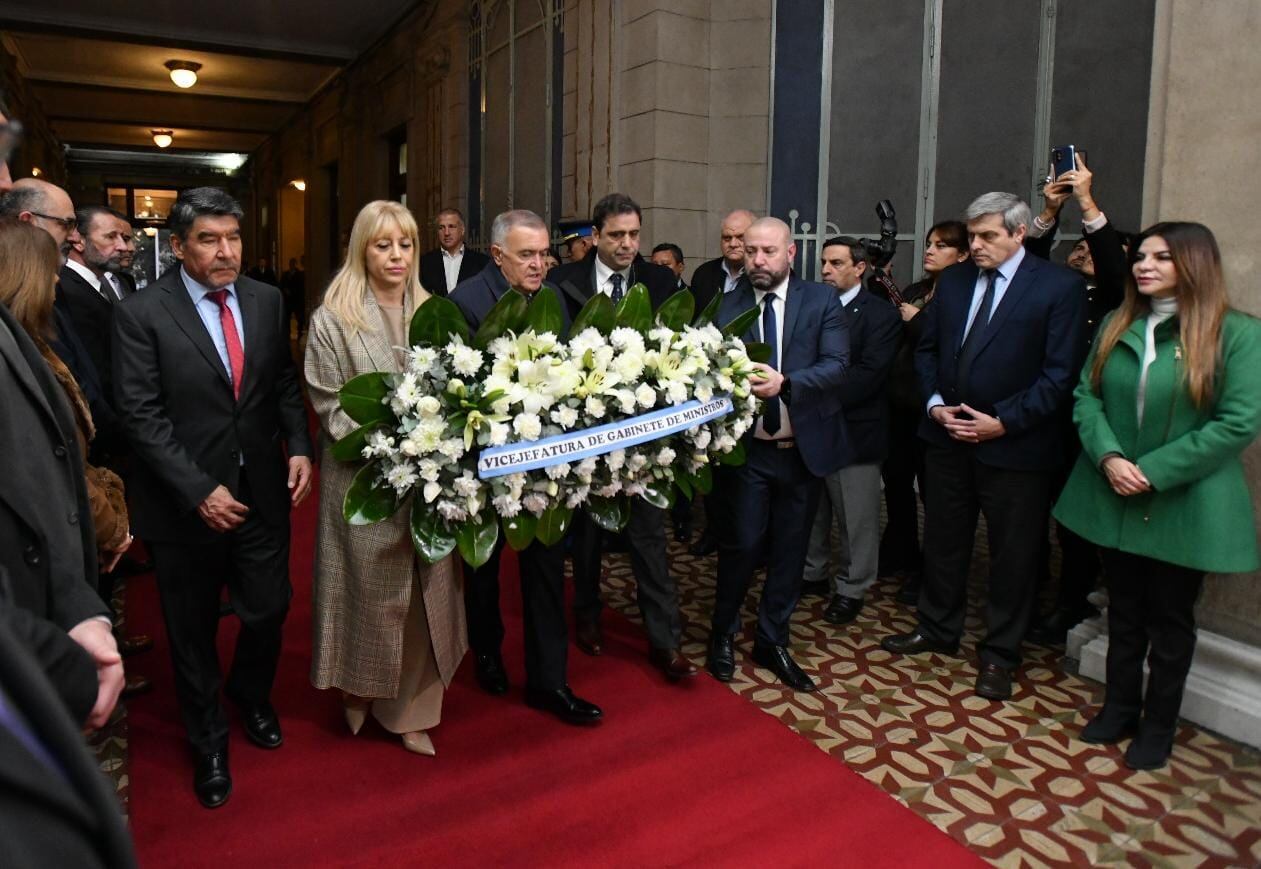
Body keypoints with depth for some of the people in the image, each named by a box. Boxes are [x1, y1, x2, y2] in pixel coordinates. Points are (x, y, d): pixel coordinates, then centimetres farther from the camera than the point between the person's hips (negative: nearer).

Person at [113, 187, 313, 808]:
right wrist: (199, 490, -17)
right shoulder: (141, 313, -10)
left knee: (269, 607, 10)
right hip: (187, 498, -3)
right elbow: (141, 415, -13)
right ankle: (207, 739, 39)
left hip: (263, 490, 3)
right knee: (193, 627, 14)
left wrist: (299, 447, -4)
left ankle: (251, 694, 44)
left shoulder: (267, 300, 2)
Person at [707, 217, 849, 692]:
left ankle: (772, 642, 28)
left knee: (790, 550, 11)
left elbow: (836, 364, -12)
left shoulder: (822, 300, 0)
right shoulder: (726, 306, 1)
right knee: (742, 544, -1)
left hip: (804, 447, 1)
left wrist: (784, 382, -27)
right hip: (746, 446, -1)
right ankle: (723, 635, 23)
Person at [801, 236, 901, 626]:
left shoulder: (880, 313, -6)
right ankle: (812, 572, 34)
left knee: (856, 517, 5)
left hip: (853, 429, -5)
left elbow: (870, 372, -16)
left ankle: (852, 589, 20)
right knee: (811, 509, 16)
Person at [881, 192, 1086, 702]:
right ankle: (937, 630, 35)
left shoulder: (1059, 287, -8)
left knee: (1012, 554, 8)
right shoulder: (953, 281, 7)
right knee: (943, 540, 16)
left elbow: (1061, 372, -12)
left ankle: (999, 654, 25)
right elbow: (927, 348, 12)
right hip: (948, 436, 5)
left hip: (1014, 445, -4)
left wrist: (1004, 421, -17)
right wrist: (935, 402, -4)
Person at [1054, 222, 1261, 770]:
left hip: (1182, 506, -4)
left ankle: (1159, 725, 29)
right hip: (1114, 499, 4)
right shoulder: (1116, 326, 5)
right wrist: (1108, 457, -15)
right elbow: (1087, 396, 2)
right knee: (1124, 611, 18)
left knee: (1170, 620, 12)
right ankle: (1120, 707, 35)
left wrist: (1154, 472, -19)